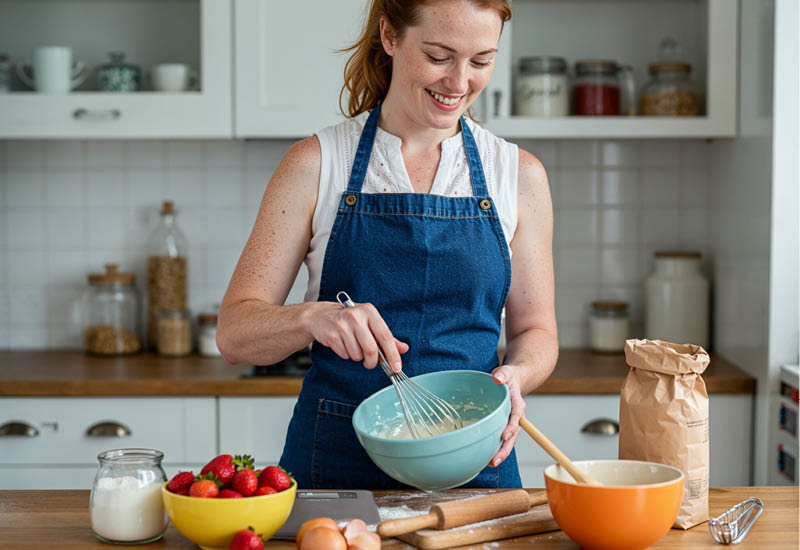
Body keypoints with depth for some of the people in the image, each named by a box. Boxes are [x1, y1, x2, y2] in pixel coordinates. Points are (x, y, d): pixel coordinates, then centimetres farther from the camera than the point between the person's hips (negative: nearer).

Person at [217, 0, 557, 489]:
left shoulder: (519, 174, 6)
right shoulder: (316, 165, 0)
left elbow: (535, 330, 11)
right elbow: (234, 332, -3)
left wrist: (514, 375, -11)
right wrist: (312, 317, -23)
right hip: (335, 463, -1)